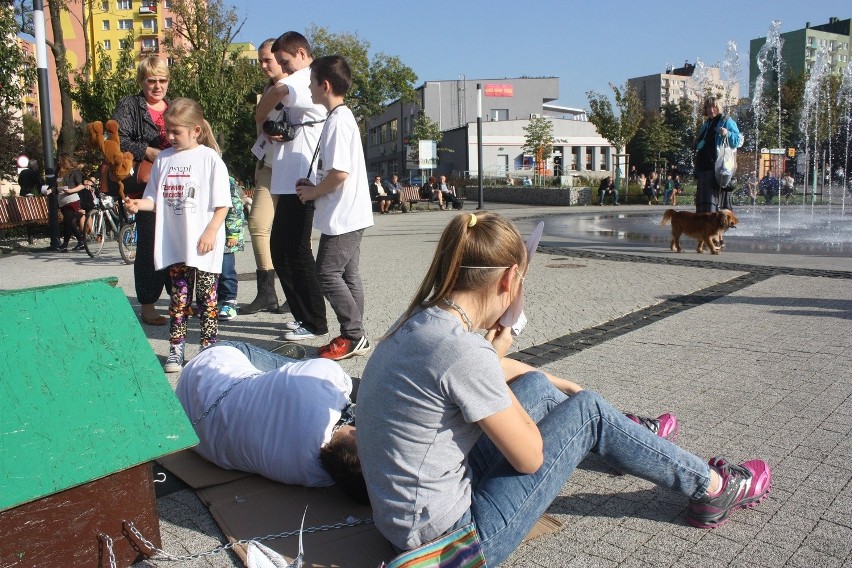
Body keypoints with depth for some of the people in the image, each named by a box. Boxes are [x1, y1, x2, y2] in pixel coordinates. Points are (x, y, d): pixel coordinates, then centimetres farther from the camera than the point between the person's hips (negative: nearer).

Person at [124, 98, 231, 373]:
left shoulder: (210, 159, -6)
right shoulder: (163, 159, 8)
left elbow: (222, 204, -8)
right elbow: (155, 198, 12)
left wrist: (210, 232, -15)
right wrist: (139, 204, -7)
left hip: (204, 244, -4)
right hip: (174, 244, 4)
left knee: (207, 298, 4)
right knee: (179, 297, 11)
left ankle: (209, 349, 15)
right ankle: (175, 350, 19)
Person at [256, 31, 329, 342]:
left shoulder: (306, 78, -9)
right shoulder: (308, 81, 23)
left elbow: (278, 91, -32)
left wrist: (261, 119, -14)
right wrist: (275, 130, -1)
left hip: (301, 180, -11)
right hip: (291, 179, 11)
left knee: (295, 250, -6)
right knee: (280, 246, 14)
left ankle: (314, 322, 4)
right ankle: (305, 314, 23)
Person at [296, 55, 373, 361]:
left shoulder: (338, 120, -16)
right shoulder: (342, 116, 16)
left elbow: (340, 172, -25)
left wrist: (312, 192, -10)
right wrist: (315, 188, 11)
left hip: (342, 216, -10)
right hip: (349, 214, 10)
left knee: (327, 272, -5)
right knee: (347, 273, 12)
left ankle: (353, 335, 1)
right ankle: (355, 337, 19)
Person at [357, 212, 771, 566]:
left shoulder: (420, 321, -2)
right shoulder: (464, 351, -29)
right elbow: (530, 458, -16)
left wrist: (559, 384, 28)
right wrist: (494, 358, -7)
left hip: (407, 516, 8)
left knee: (535, 384, 16)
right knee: (587, 413, 1)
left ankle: (629, 441, 43)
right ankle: (713, 488, 22)